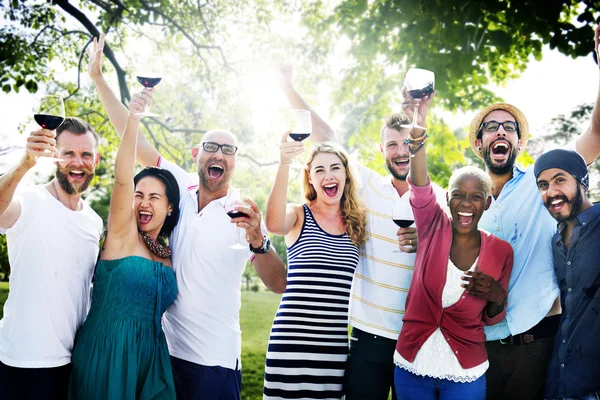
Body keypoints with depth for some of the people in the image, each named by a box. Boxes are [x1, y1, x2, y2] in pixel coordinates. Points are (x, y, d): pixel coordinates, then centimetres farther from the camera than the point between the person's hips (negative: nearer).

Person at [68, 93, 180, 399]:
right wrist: (133, 119, -30)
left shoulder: (169, 255, 9)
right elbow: (122, 178, -21)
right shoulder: (122, 234, -5)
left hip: (149, 355, 5)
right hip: (105, 352, -5)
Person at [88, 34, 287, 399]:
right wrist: (98, 78, 1)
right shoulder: (181, 190, 1)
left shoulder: (244, 216, -8)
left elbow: (279, 284, -15)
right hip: (165, 350, 4)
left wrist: (258, 241, -34)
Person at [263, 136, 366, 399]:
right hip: (293, 339, -3)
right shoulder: (299, 215, 0)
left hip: (336, 342, 3)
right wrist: (284, 164, -35)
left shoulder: (357, 222, 10)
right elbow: (273, 224, -25)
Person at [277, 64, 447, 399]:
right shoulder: (367, 186, 1)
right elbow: (325, 135, 1)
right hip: (370, 334, 0)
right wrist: (288, 87, -2)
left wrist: (425, 242, -19)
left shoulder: (440, 198, 0)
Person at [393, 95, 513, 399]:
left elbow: (491, 318, 4)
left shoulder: (501, 251, -4)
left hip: (465, 375, 0)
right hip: (411, 368, 0)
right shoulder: (434, 227, -6)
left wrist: (497, 298, -18)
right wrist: (417, 146, -45)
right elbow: (421, 189, -27)